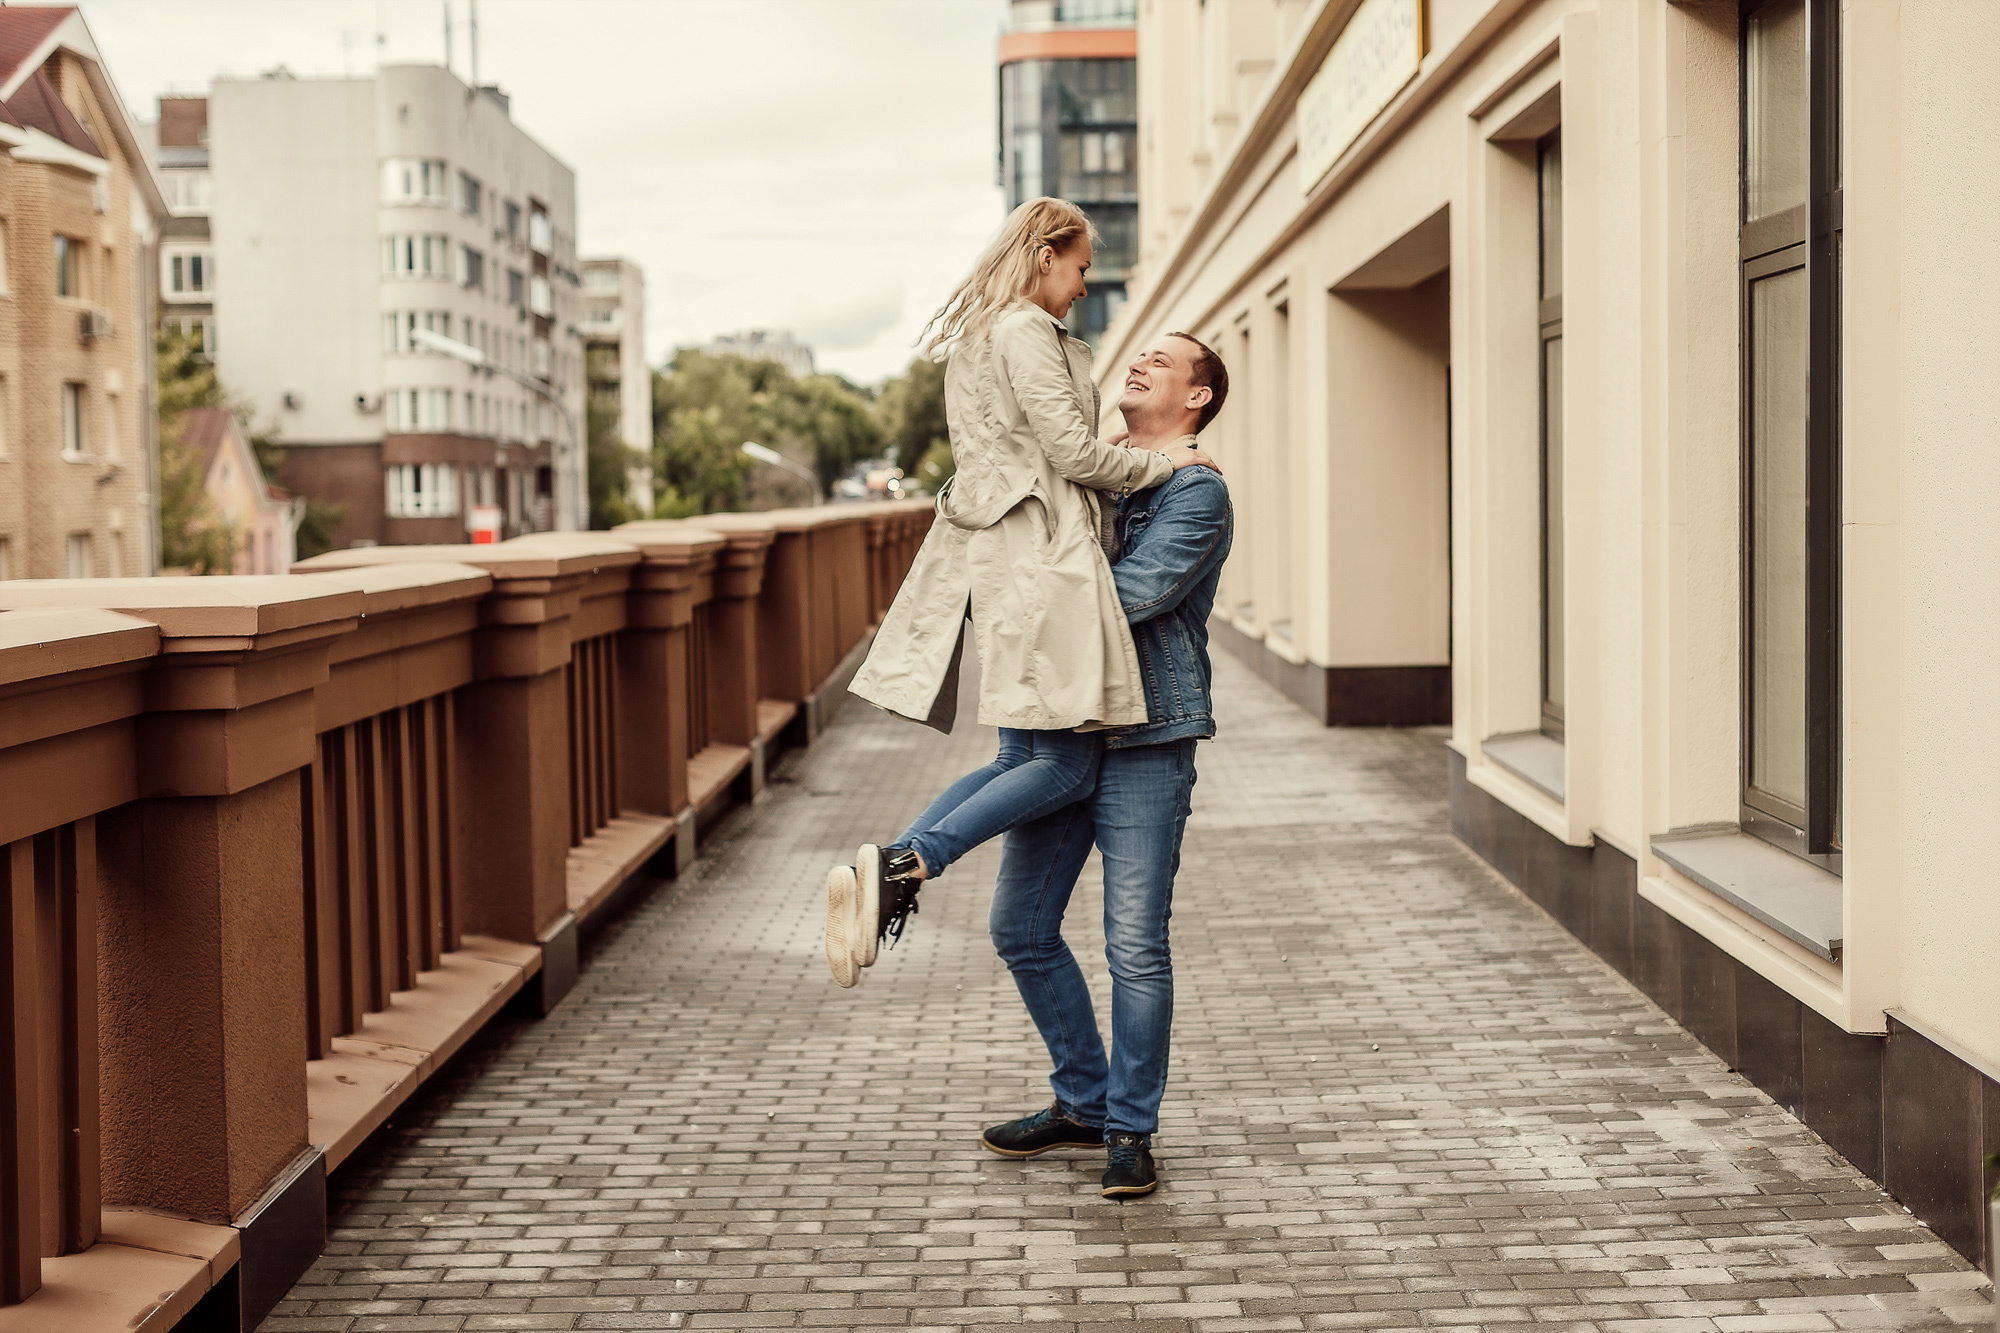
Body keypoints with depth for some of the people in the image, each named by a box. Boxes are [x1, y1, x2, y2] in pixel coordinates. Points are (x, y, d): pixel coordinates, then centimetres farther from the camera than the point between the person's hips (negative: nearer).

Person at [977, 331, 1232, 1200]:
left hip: (1147, 741, -7)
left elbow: (1133, 592, -20)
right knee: (1021, 928, 9)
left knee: (1135, 946, -6)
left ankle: (1131, 1131, 8)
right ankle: (1084, 1102, 24)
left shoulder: (1198, 491, -7)